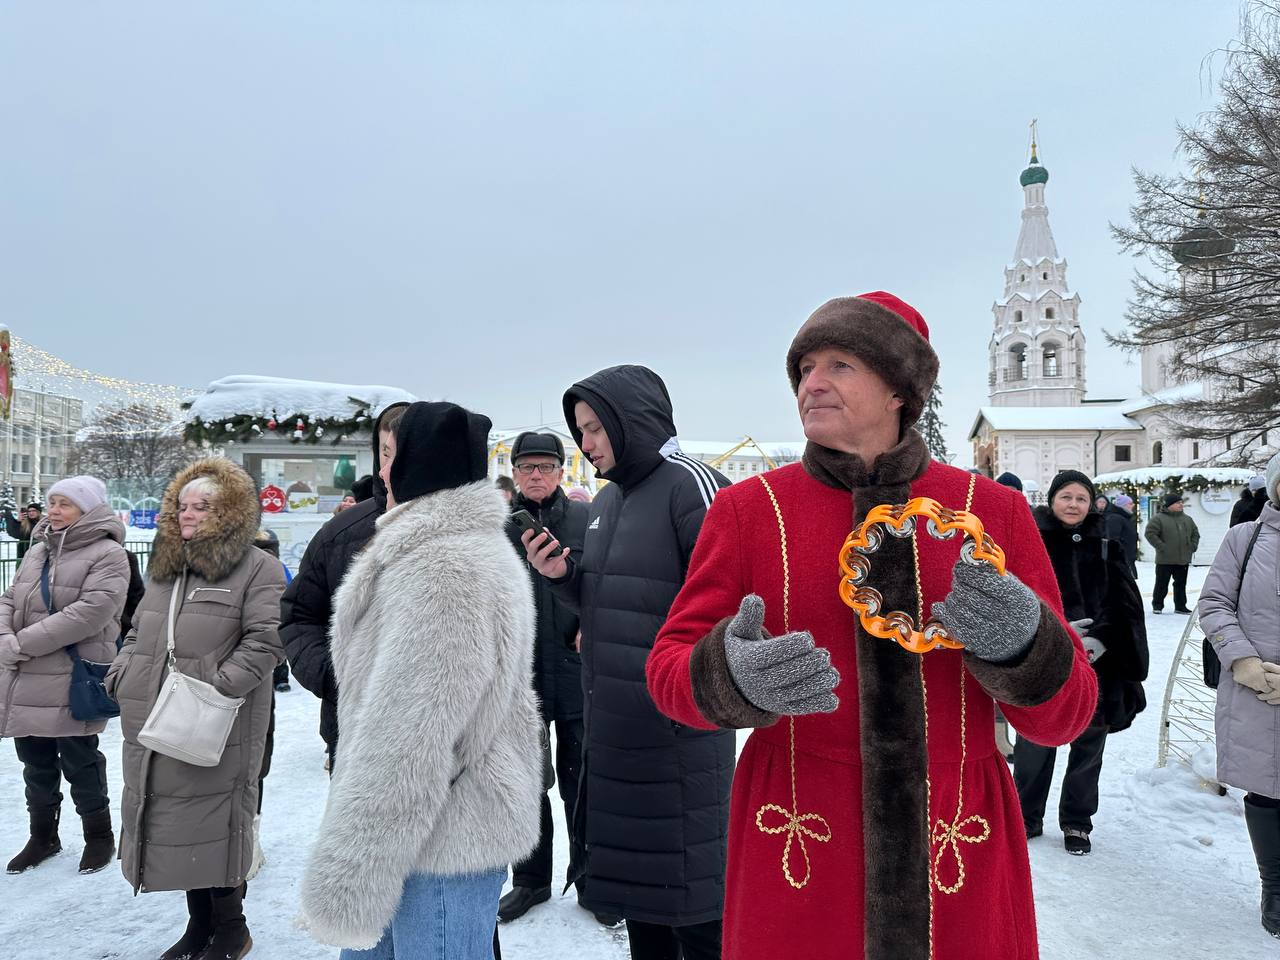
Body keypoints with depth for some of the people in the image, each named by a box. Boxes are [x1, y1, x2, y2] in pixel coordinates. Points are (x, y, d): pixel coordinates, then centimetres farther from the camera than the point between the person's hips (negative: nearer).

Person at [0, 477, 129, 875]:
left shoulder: (108, 555, -13)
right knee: (36, 762, 19)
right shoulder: (38, 550, 11)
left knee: (79, 762, 6)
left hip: (73, 682, -7)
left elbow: (89, 612, -23)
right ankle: (43, 837, 37)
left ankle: (99, 836, 25)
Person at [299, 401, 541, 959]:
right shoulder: (462, 545, 11)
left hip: (439, 844, -10)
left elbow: (405, 742, -25)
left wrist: (343, 882, -17)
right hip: (437, 829, 10)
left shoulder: (443, 565, -24)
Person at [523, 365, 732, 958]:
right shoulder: (606, 500, 14)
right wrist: (562, 576, 4)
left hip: (676, 728, -8)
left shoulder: (689, 484, -13)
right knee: (632, 873, 20)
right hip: (611, 724, 8)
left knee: (688, 887, 2)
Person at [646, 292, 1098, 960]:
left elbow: (1064, 715, -1)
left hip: (960, 857, 2)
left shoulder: (996, 511, -2)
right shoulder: (748, 509, -4)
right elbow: (670, 668, -3)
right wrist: (734, 677, -26)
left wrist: (1021, 646, -24)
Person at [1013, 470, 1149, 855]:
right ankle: (1026, 817, 23)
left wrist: (1102, 639, -15)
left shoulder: (1106, 547, 5)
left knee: (1088, 745, 12)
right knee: (1033, 743, 5)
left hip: (1097, 664, 2)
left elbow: (1127, 605, 1)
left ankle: (1077, 822, 29)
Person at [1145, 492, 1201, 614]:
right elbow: (1150, 533, -13)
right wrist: (1161, 547, -16)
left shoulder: (1187, 519, 11)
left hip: (1184, 559, 5)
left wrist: (1193, 546, 8)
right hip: (1165, 560, -5)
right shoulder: (1159, 518, -9)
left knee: (1181, 583, 12)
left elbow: (1195, 533, 22)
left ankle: (1180, 606, 21)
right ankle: (1157, 605, 13)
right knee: (1162, 584, 2)